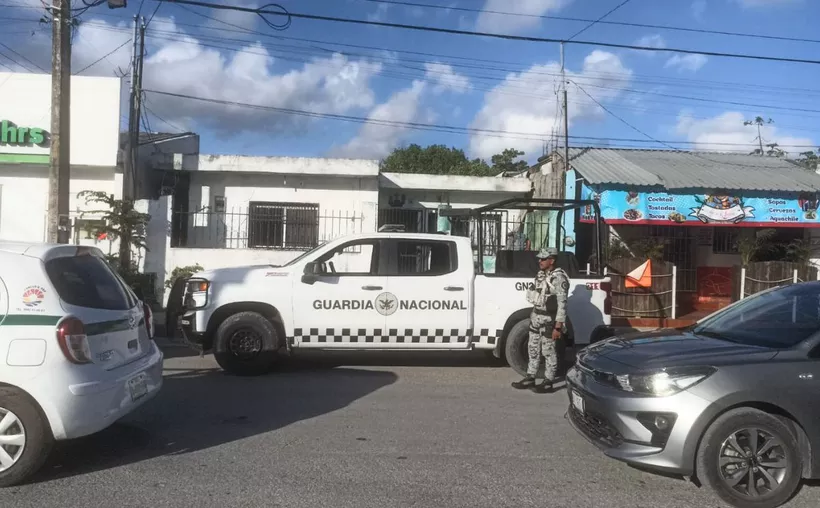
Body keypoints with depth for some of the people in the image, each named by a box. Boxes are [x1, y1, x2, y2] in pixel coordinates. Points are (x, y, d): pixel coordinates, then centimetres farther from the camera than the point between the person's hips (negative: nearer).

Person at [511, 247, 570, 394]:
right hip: (536, 317, 9)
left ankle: (548, 383, 11)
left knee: (549, 352, 2)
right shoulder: (541, 274, 8)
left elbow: (562, 304, -21)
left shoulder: (558, 278, -19)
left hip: (549, 320, -9)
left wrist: (558, 326, -23)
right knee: (533, 349, 14)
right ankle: (530, 378, 24)